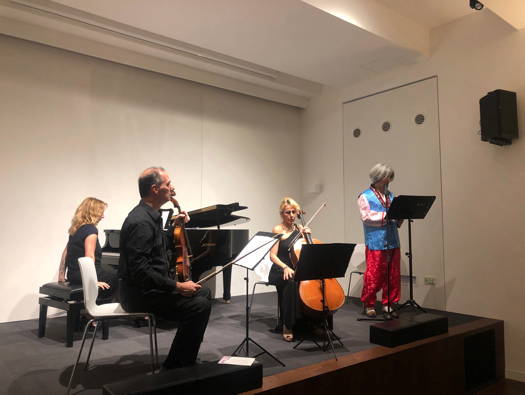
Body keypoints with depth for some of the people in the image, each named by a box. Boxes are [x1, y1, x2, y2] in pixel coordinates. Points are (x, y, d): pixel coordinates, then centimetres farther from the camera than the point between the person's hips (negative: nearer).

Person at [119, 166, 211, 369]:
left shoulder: (150, 215, 10)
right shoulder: (141, 221, -22)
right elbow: (139, 270, -28)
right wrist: (177, 286, -24)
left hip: (150, 286, 11)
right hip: (139, 294, -11)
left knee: (203, 292, 17)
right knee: (200, 306, -21)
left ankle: (184, 357, 25)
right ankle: (176, 366, -6)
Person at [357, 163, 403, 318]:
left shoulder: (390, 195, 18)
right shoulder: (365, 196, 0)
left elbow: (397, 221, 19)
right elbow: (366, 217, -14)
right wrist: (386, 215, -18)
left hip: (392, 241, 6)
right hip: (376, 242, -6)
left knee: (393, 275, 8)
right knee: (374, 275, -3)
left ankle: (388, 304, 22)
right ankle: (368, 304, 14)